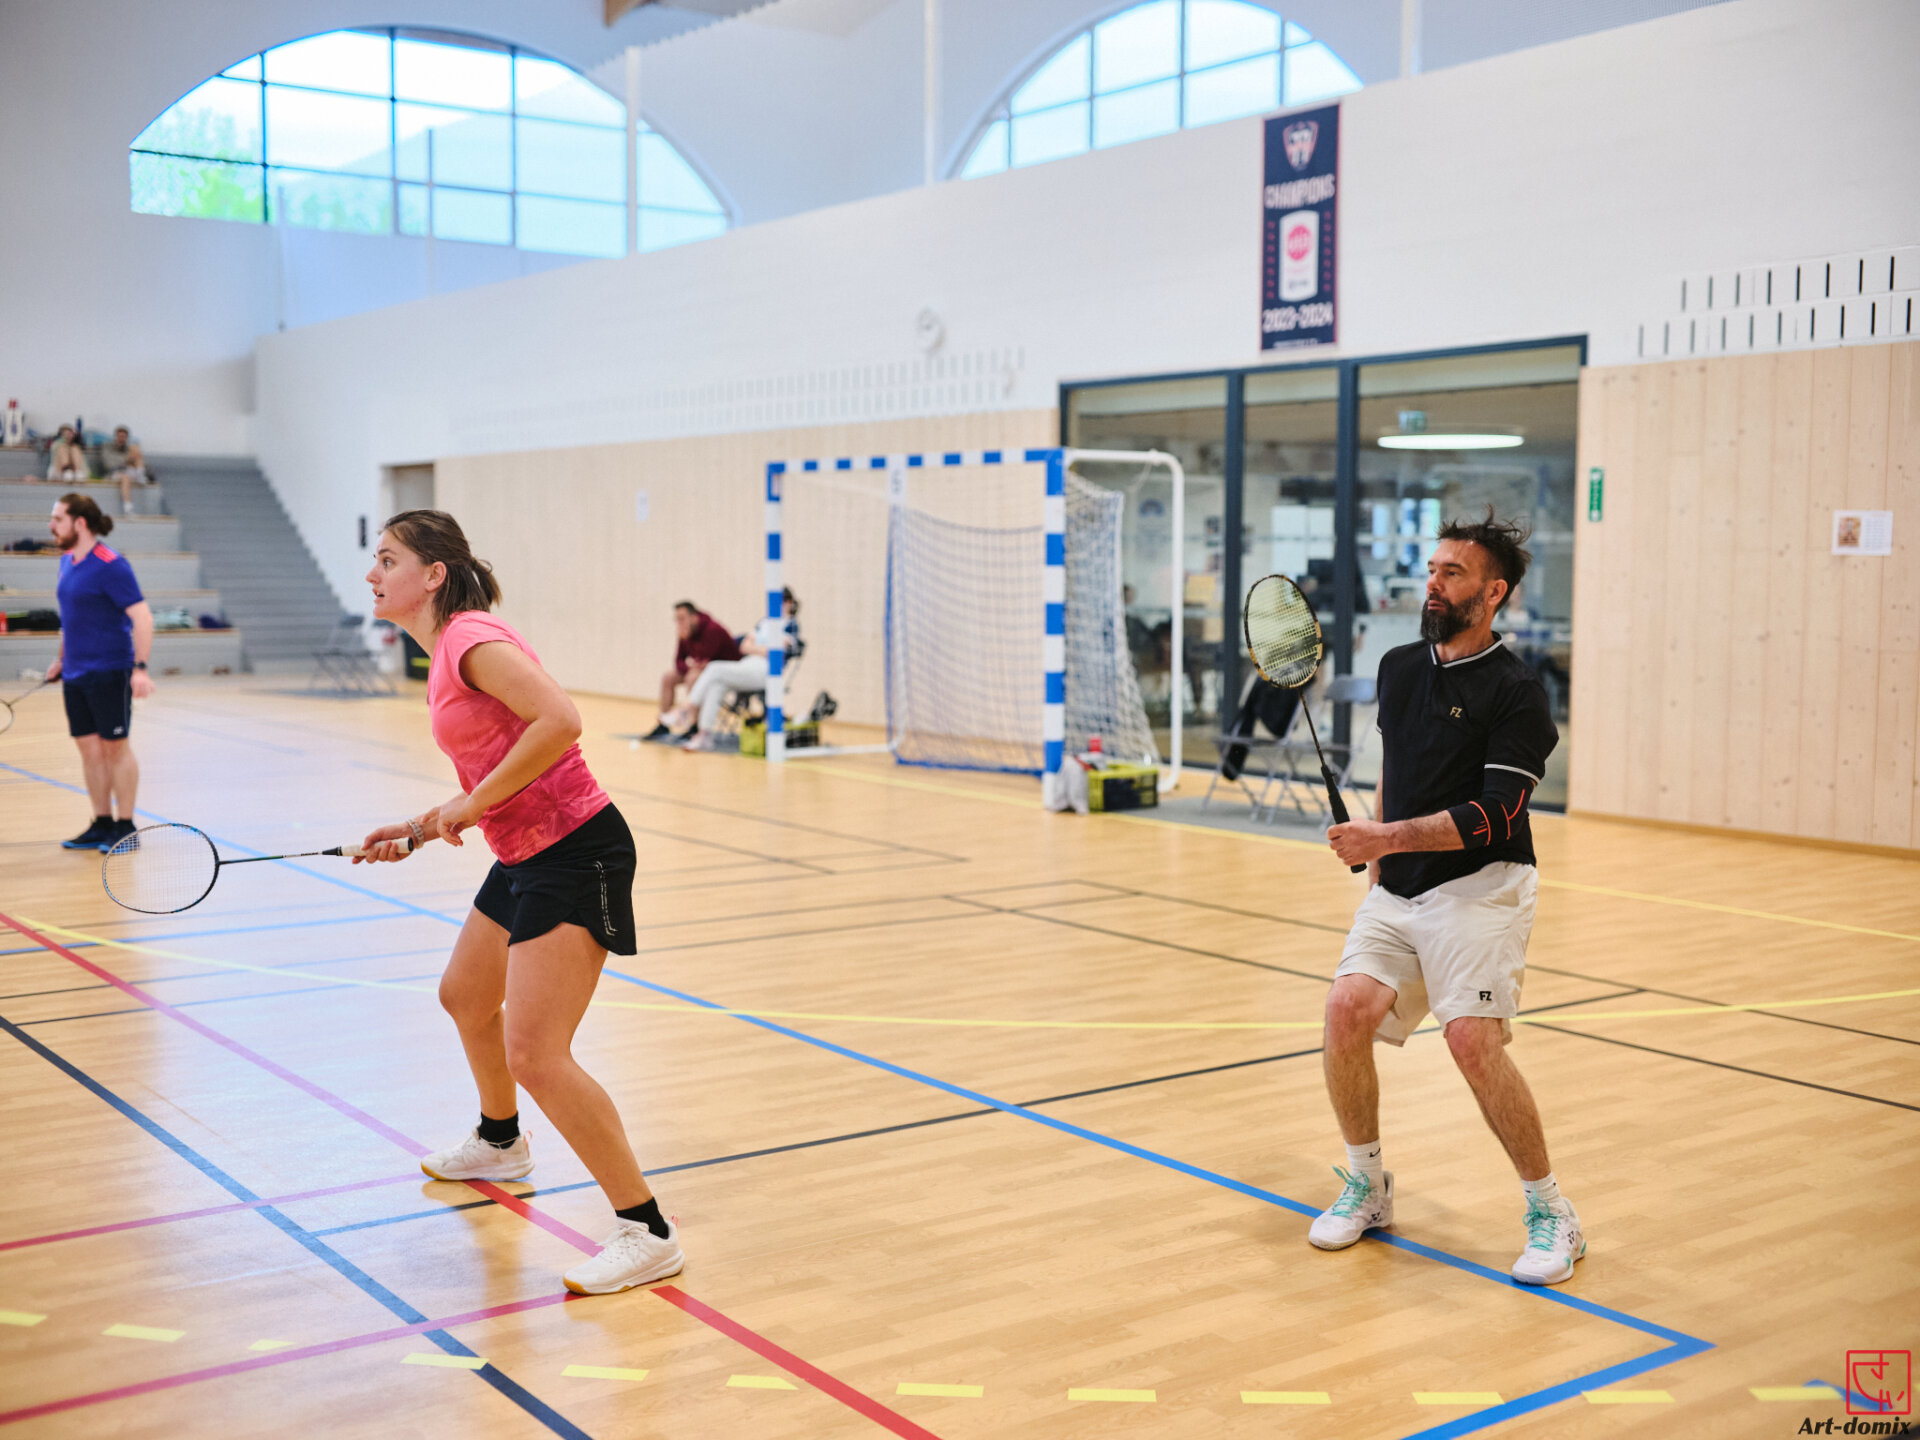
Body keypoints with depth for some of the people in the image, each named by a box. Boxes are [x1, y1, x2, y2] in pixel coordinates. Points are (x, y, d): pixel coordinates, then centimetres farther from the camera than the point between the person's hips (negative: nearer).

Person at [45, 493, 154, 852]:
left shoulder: (110, 566, -14)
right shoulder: (67, 562, 11)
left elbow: (142, 617, -18)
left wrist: (140, 668, -24)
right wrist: (61, 659, 24)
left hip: (109, 672, -8)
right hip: (75, 674, 8)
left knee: (115, 748, 0)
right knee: (89, 748, 10)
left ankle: (125, 826, 8)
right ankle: (102, 824, 18)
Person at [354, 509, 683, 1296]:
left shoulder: (471, 640, -16)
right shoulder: (445, 651, 14)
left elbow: (559, 721, -30)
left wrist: (474, 804, -22)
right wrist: (420, 828, 11)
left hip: (574, 853, -11)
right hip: (526, 855, 11)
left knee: (534, 1054, -16)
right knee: (465, 996, 29)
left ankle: (646, 1232, -9)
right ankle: (500, 1143, 56)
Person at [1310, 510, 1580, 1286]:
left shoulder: (1515, 692, -10)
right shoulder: (1399, 668, 12)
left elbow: (1492, 816, -18)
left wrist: (1388, 838, -25)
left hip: (1478, 889, -6)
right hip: (1397, 890, 6)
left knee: (1472, 1039, -19)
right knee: (1348, 1008, -13)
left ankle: (1550, 1215, 1)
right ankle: (1367, 1185, 9)